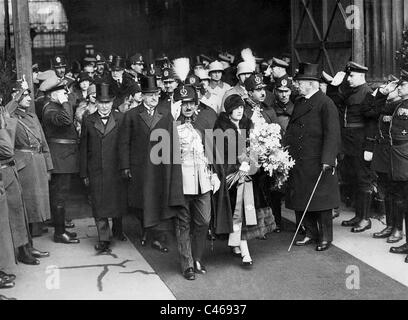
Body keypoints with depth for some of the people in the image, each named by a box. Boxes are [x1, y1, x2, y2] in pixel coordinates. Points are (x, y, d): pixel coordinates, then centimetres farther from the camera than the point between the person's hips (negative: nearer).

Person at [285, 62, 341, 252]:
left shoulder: (325, 104, -10)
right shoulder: (299, 103, 15)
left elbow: (332, 134, -16)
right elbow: (291, 131, 16)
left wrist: (327, 160, -23)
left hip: (317, 163, -7)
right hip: (297, 163, 7)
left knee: (320, 201, 3)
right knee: (300, 200, 10)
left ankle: (325, 237, 16)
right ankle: (311, 233, 24)